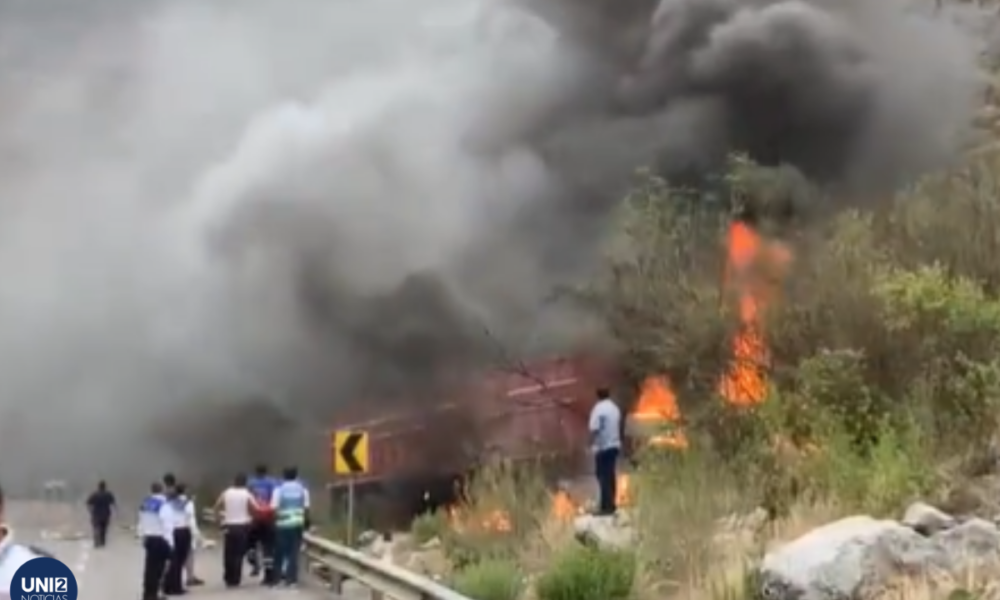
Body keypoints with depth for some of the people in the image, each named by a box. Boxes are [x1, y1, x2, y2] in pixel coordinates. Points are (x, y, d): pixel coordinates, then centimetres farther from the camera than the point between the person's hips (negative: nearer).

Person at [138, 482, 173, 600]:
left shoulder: (144, 504, 8)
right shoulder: (163, 505, -15)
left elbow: (141, 523, 12)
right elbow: (167, 526, -17)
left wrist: (143, 537, 21)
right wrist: (170, 542, -11)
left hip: (148, 539, 7)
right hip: (161, 540, -7)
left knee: (150, 566, 13)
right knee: (158, 568, -3)